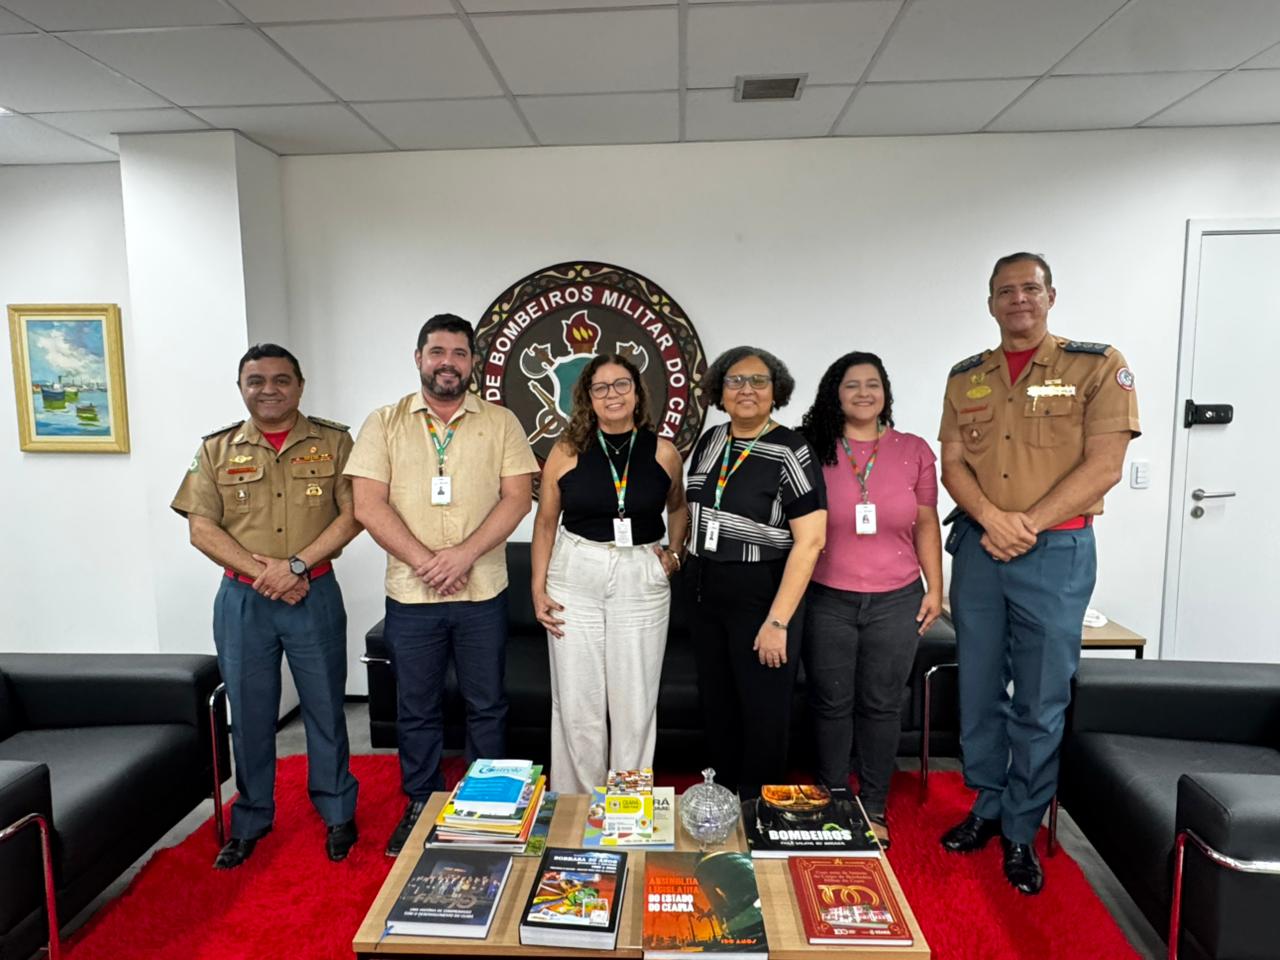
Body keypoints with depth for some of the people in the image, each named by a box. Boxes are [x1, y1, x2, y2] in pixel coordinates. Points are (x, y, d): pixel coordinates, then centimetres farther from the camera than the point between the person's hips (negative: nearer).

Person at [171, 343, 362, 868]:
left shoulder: (333, 441, 0)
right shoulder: (216, 449, 4)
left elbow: (352, 514, -7)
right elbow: (201, 529, -1)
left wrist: (297, 565, -16)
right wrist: (263, 573, -12)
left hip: (316, 597, -1)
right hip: (241, 601, 2)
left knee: (325, 708, 10)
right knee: (249, 714, 13)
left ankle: (338, 814, 27)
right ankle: (250, 821, 31)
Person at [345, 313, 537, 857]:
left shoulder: (500, 423, 2)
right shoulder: (384, 424, 2)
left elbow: (517, 497, -5)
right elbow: (368, 505, -5)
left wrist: (464, 554, -17)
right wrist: (424, 561, -15)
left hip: (483, 593, 0)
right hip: (410, 595, 0)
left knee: (486, 705, 12)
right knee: (417, 709, 14)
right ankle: (420, 806, 32)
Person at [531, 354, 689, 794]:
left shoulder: (663, 452, 2)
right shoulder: (567, 451, 0)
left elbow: (679, 508, 20)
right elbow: (545, 522, 6)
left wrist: (674, 552, 6)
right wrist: (538, 589, 1)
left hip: (641, 581, 0)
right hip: (575, 578, 0)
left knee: (634, 703, 7)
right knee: (576, 701, 7)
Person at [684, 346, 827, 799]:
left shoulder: (790, 452, -14)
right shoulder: (710, 442, 6)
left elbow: (810, 541, -18)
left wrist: (778, 621, -21)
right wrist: (686, 566, 11)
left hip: (761, 594, -6)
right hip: (706, 592, 6)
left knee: (763, 711, 7)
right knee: (716, 703, 18)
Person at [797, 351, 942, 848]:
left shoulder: (913, 450, 3)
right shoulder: (813, 450, -2)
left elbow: (926, 524, 8)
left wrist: (935, 588, 4)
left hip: (896, 601, 1)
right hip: (828, 601, -1)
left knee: (880, 705, 11)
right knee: (831, 704, 9)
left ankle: (874, 809, 29)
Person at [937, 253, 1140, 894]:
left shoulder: (1098, 365, -3)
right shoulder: (966, 378, 9)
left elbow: (1103, 465, -10)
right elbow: (952, 462, 4)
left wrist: (1027, 525, -14)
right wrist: (990, 518, -13)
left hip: (1056, 552, -3)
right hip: (977, 549, 4)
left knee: (1041, 702, 5)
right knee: (979, 691, 12)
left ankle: (1020, 832, 22)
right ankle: (987, 807, 30)